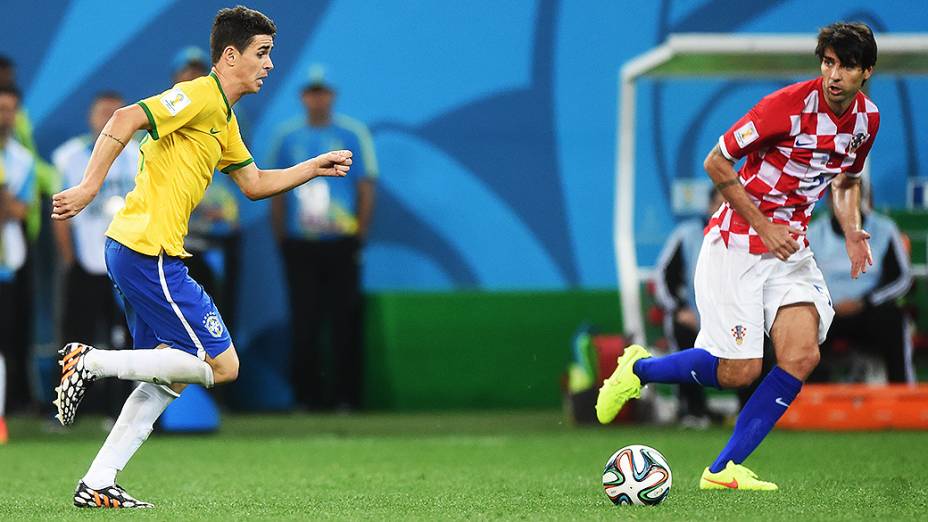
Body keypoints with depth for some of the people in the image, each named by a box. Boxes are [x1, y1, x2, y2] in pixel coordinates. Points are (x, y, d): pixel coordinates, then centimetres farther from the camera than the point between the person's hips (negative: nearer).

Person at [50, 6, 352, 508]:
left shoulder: (224, 120, 21)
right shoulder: (200, 95, -10)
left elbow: (254, 183, 31)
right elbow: (125, 119, -21)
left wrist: (316, 166, 24)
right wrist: (89, 186, -27)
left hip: (137, 252, 10)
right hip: (147, 252, -10)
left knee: (169, 380, 12)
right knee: (221, 365, -7)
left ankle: (98, 485, 9)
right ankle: (92, 362, -9)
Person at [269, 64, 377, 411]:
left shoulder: (353, 134, 4)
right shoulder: (287, 136, 10)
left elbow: (366, 188, 3)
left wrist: (359, 236, -4)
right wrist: (280, 237, 6)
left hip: (341, 245, -2)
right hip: (299, 246, 2)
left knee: (345, 321, -3)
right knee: (303, 323, 0)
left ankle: (347, 395, 2)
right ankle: (307, 395, 5)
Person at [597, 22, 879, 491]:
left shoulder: (866, 119, 2)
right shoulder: (789, 104, -20)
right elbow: (717, 163, -14)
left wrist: (852, 231, 2)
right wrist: (763, 226, -14)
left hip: (790, 248, 6)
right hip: (736, 242, -6)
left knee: (802, 356, -13)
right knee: (738, 371, -9)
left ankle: (723, 470, -5)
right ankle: (638, 369, 19)